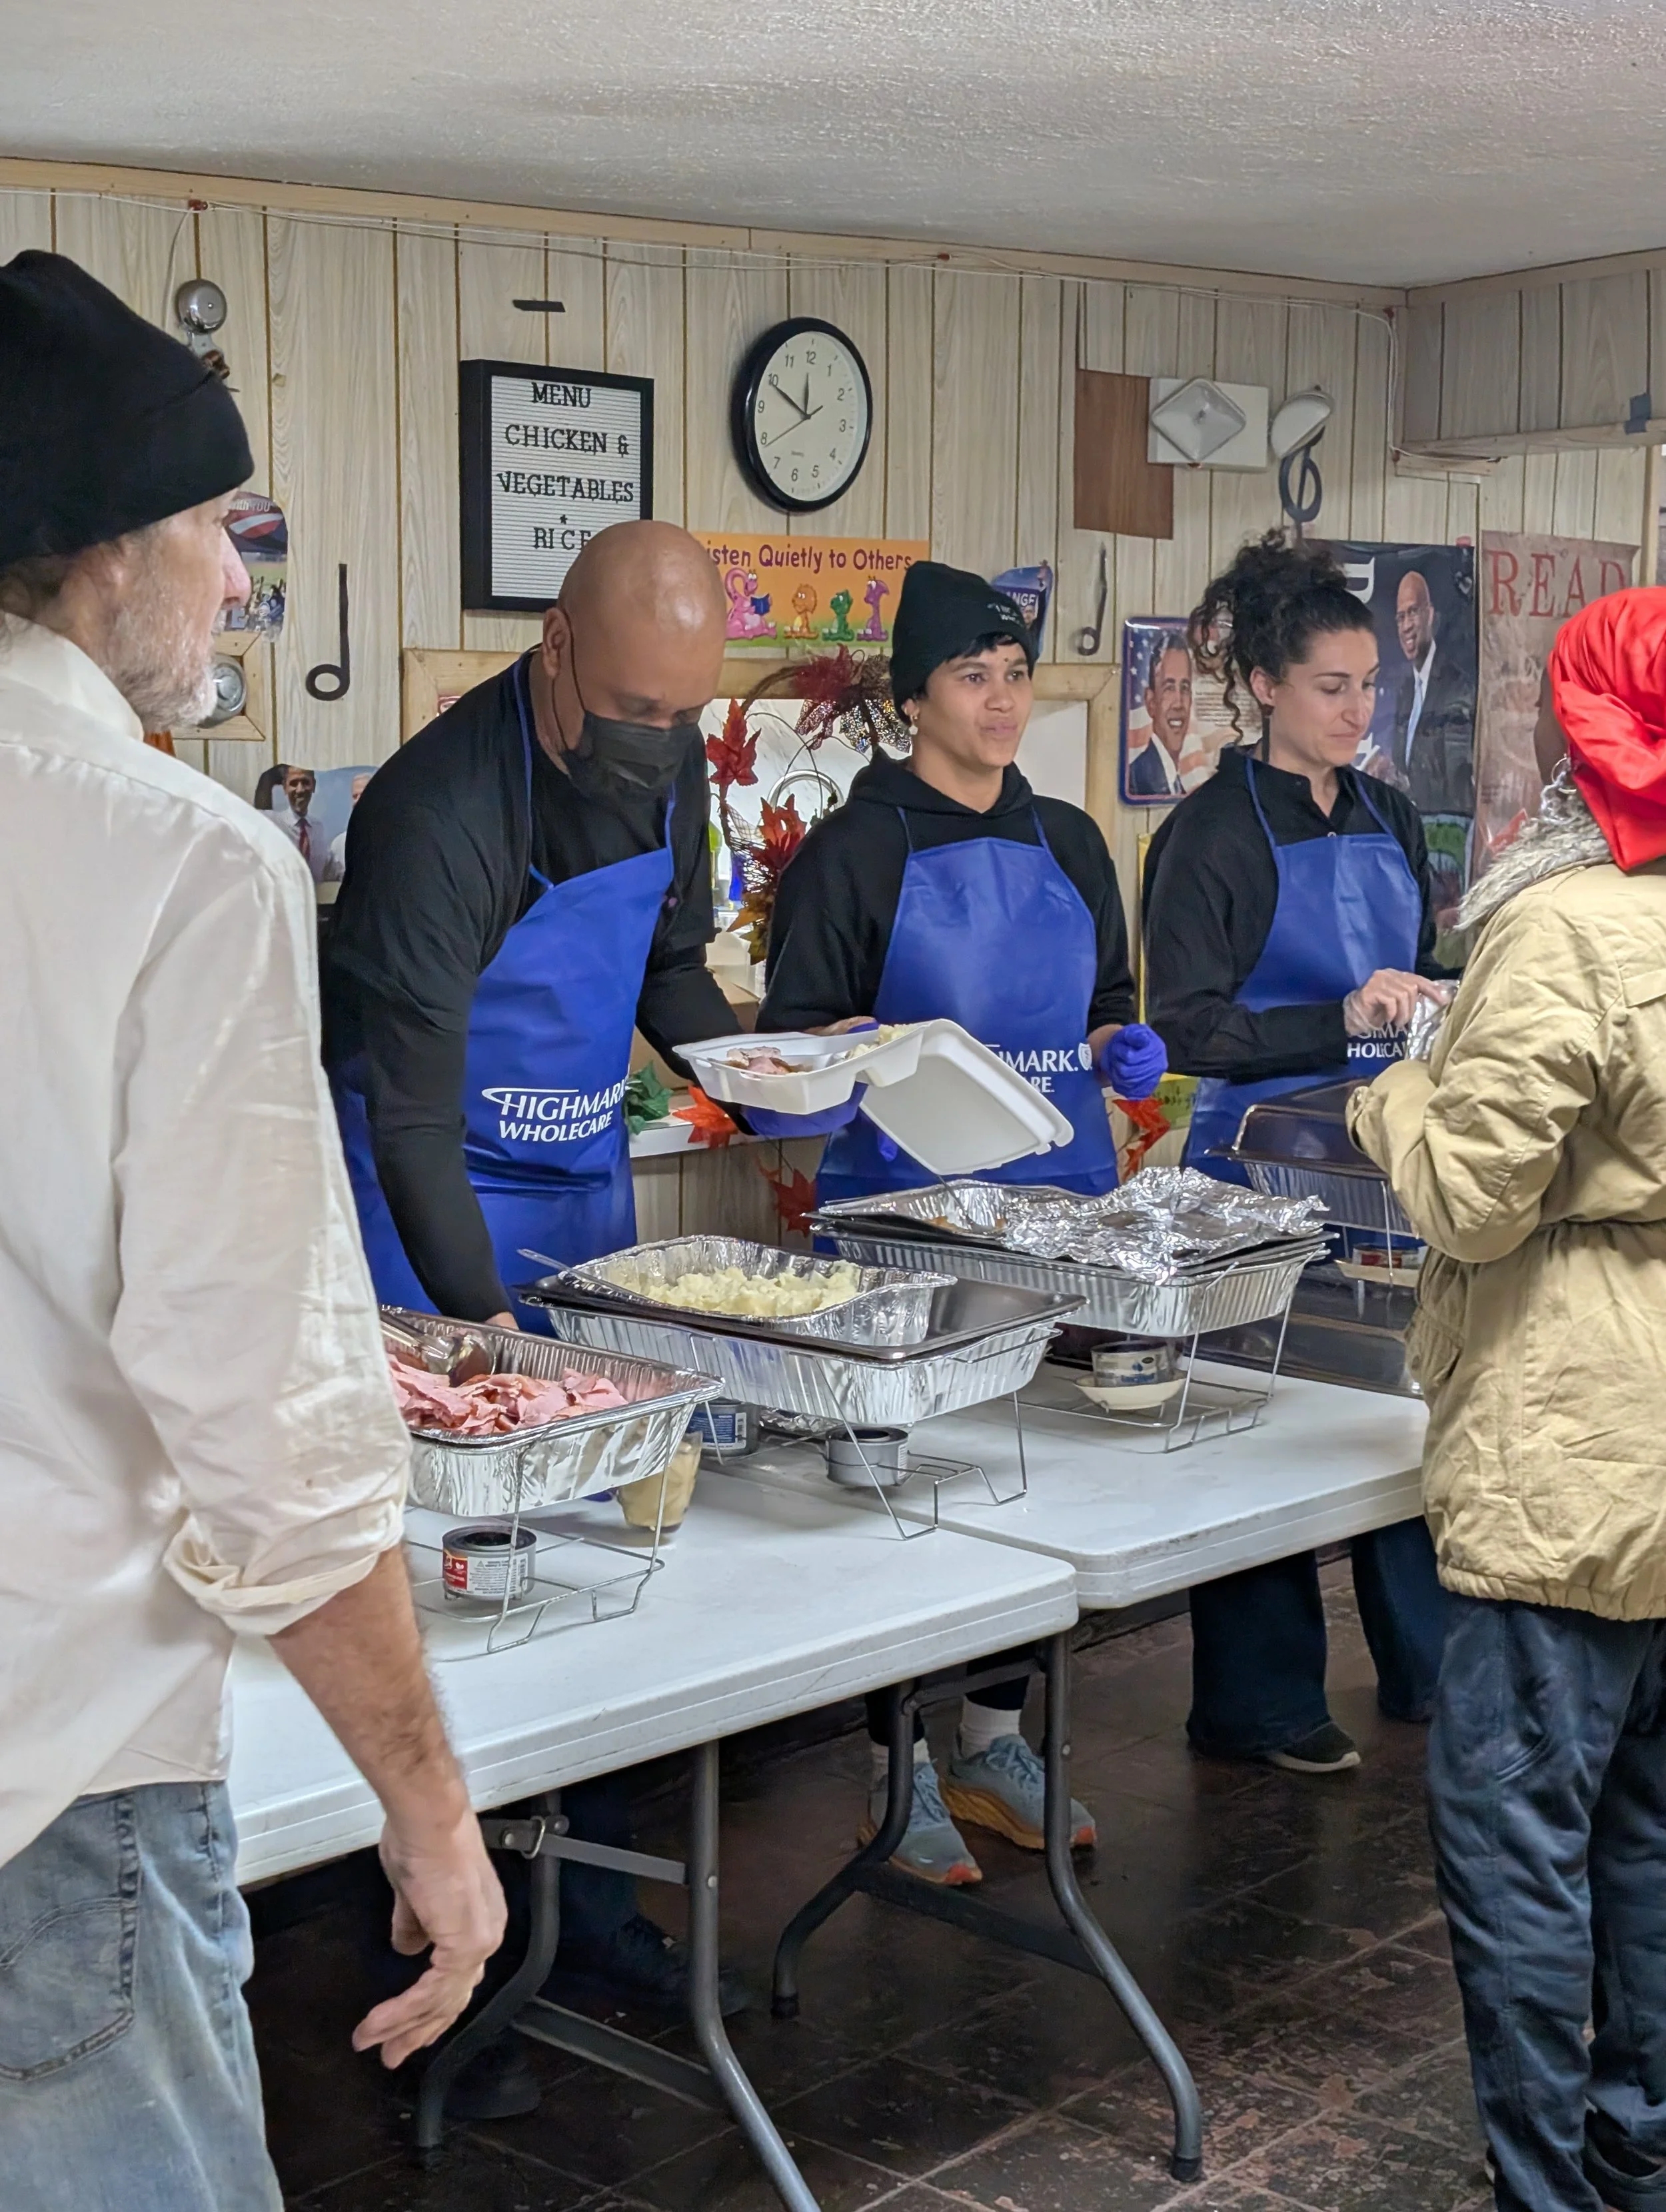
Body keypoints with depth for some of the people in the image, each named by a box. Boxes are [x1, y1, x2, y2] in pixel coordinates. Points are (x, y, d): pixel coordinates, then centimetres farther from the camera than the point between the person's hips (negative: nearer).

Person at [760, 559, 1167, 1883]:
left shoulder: (1068, 843, 12)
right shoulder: (860, 847, -5)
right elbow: (793, 1031, -5)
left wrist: (1118, 1050, 1)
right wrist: (895, 1049, -22)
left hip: (1058, 1191, 6)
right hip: (907, 1201, -5)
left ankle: (998, 1739, 26)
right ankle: (901, 1768, 13)